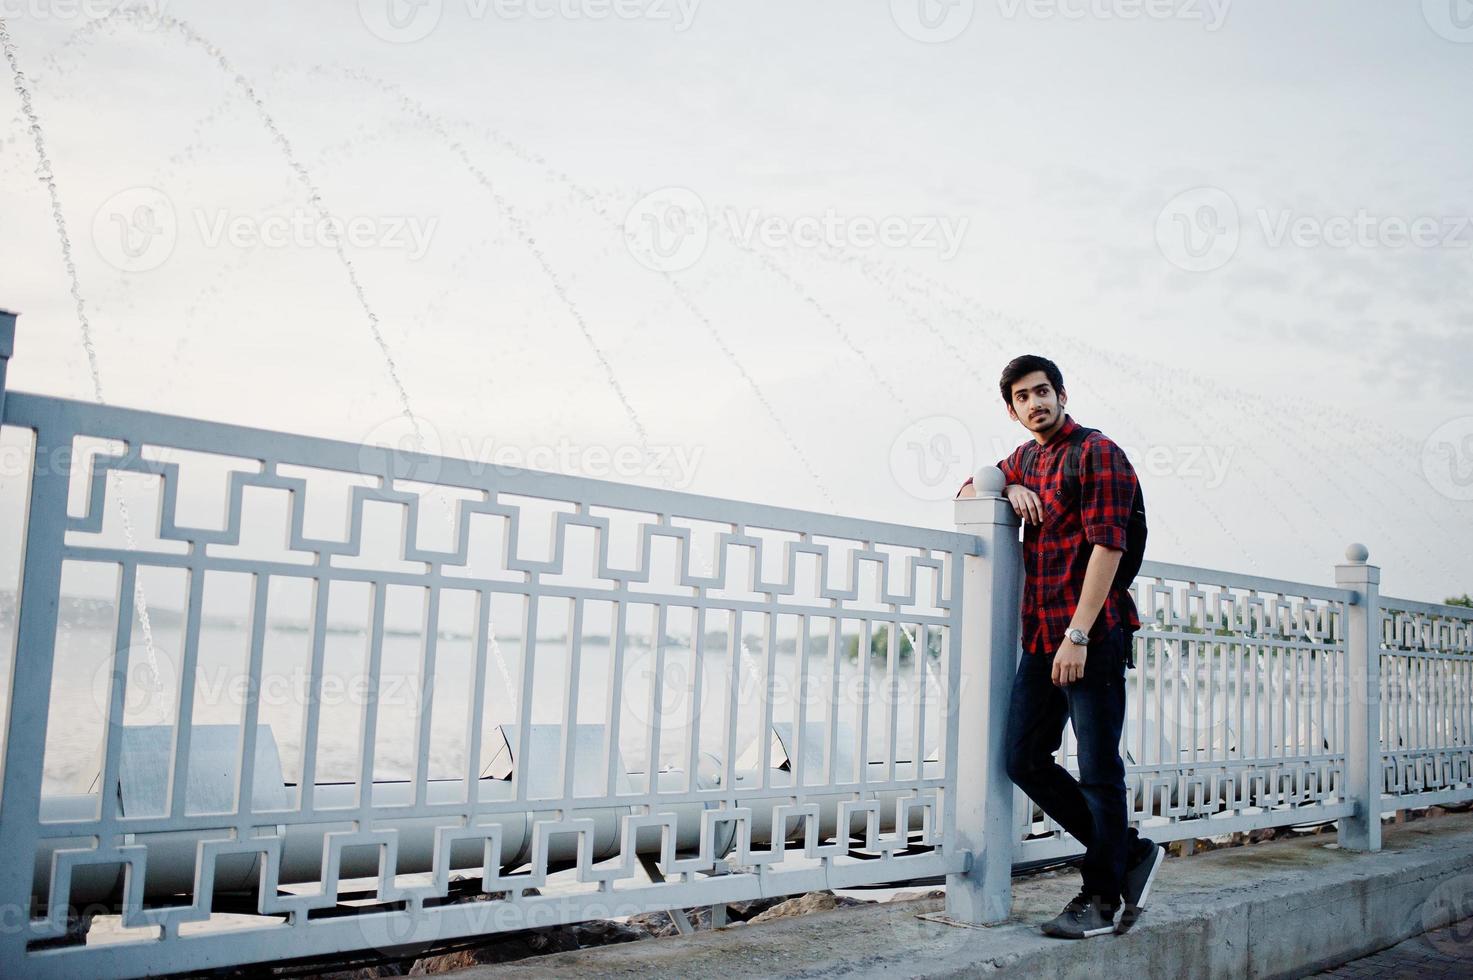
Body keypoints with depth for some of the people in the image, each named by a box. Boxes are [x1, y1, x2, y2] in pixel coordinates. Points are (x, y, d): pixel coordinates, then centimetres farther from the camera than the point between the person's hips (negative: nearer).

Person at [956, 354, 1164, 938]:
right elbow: (967, 490, 31)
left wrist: (1078, 636, -20)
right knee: (1025, 760, 7)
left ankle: (1102, 898, 14)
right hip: (1041, 638, 8)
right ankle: (1128, 852, 21)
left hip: (1093, 637, -8)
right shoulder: (1025, 460, 18)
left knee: (1098, 770, 0)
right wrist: (1008, 489, 7)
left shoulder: (1096, 453, -6)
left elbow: (1106, 546, -14)